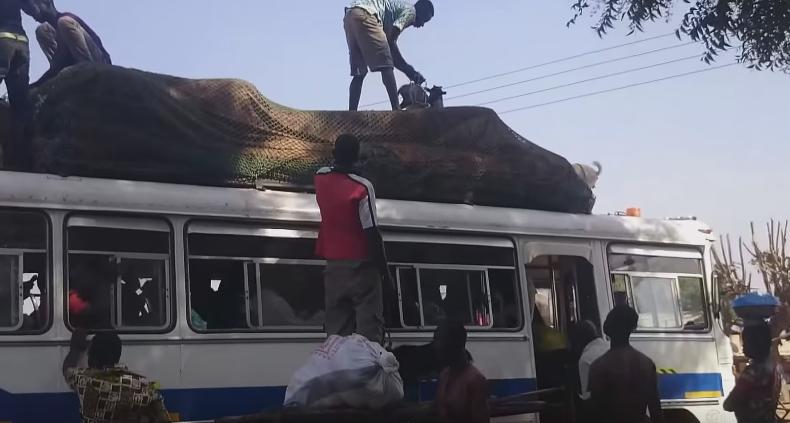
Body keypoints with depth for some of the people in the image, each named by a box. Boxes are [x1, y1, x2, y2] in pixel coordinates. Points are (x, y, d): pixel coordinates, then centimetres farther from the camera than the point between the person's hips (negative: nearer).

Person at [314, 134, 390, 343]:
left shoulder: (320, 178, 0)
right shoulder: (362, 187, -16)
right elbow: (372, 233, -15)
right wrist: (384, 267, -7)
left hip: (333, 264, 5)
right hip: (361, 265, -5)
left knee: (337, 327, 8)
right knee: (369, 325, -5)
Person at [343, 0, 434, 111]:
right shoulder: (410, 10, 10)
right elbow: (391, 41, -3)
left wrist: (408, 70, 29)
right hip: (364, 15, -9)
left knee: (359, 73, 12)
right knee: (385, 65, -7)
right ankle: (396, 110, -15)